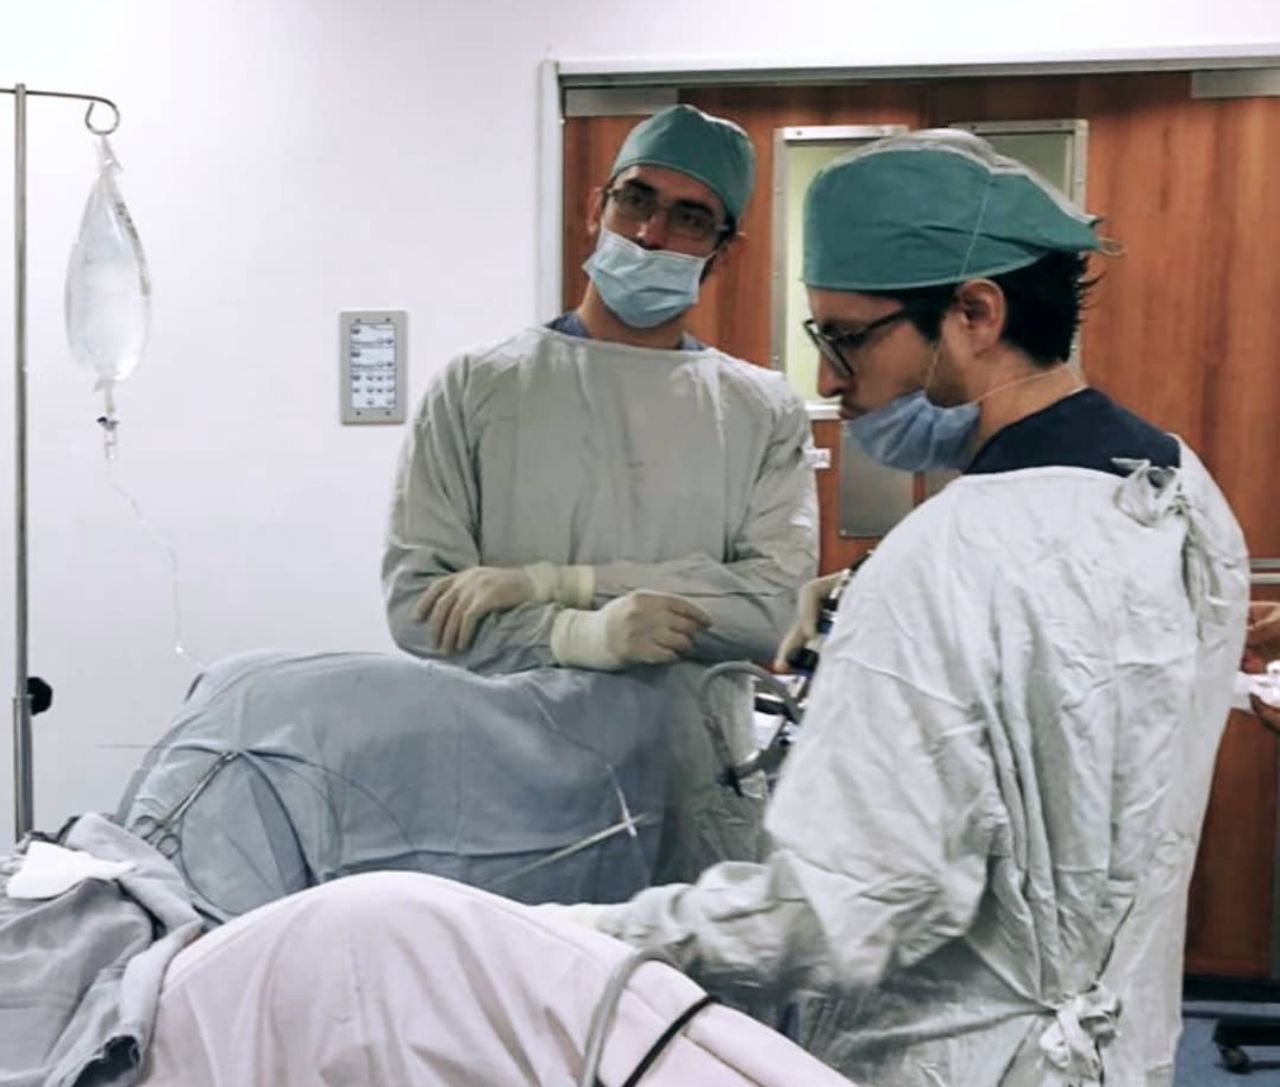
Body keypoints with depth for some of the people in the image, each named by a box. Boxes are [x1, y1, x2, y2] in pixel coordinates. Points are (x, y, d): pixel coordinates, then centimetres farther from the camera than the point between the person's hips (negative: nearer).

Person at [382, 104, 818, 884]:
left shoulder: (765, 413, 4)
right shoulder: (477, 390, 3)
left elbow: (779, 605, -10)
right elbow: (416, 603, -5)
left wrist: (548, 582, -14)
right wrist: (580, 636, -22)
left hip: (699, 810, 1)